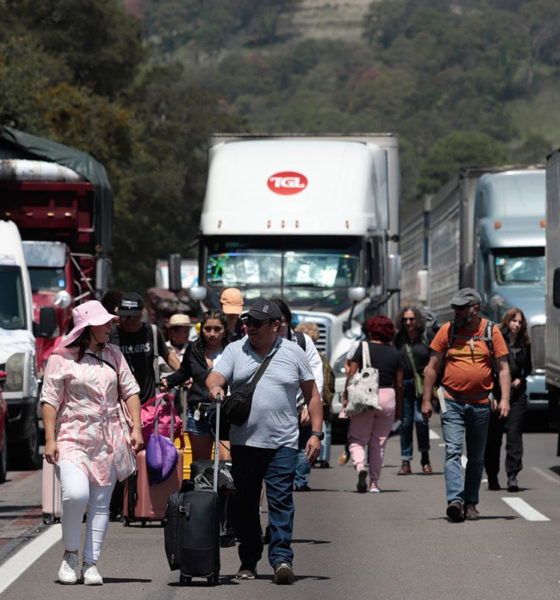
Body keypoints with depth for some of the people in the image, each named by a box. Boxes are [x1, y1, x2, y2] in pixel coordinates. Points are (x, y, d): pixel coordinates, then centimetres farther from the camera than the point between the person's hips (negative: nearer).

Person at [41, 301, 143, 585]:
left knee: (100, 504, 2)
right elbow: (50, 400, -4)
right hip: (72, 438, -4)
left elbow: (130, 391, 15)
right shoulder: (62, 358, -3)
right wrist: (50, 439, -10)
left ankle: (90, 562, 8)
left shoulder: (113, 355, 12)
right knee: (76, 494, -22)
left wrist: (136, 428, 4)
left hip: (109, 440, 4)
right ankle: (70, 554, -1)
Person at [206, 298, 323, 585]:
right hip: (244, 441, 2)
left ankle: (282, 558, -14)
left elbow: (312, 395, 10)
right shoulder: (235, 350, 8)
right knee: (245, 503, 7)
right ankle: (248, 561, 17)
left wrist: (316, 433, 2)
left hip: (282, 443, -2)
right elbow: (214, 377, -5)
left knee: (281, 499, -11)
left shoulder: (293, 353, 7)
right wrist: (214, 386, -30)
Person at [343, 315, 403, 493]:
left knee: (357, 439, 5)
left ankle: (360, 466, -24)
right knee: (378, 443, 10)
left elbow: (351, 374, -6)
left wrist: (345, 397, 3)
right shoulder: (395, 353, 6)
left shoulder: (364, 348, -2)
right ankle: (374, 483, 10)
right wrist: (399, 408, 16)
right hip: (388, 397, 2)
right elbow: (399, 384, 8)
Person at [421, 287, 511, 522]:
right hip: (452, 403, -1)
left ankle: (471, 503, 19)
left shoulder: (491, 332, 1)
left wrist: (504, 399, -10)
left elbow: (503, 368, 2)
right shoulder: (447, 331, 1)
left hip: (480, 404, 1)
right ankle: (455, 500, -24)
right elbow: (432, 367, 5)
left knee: (476, 457, 9)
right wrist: (426, 400, 2)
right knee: (453, 451, -14)